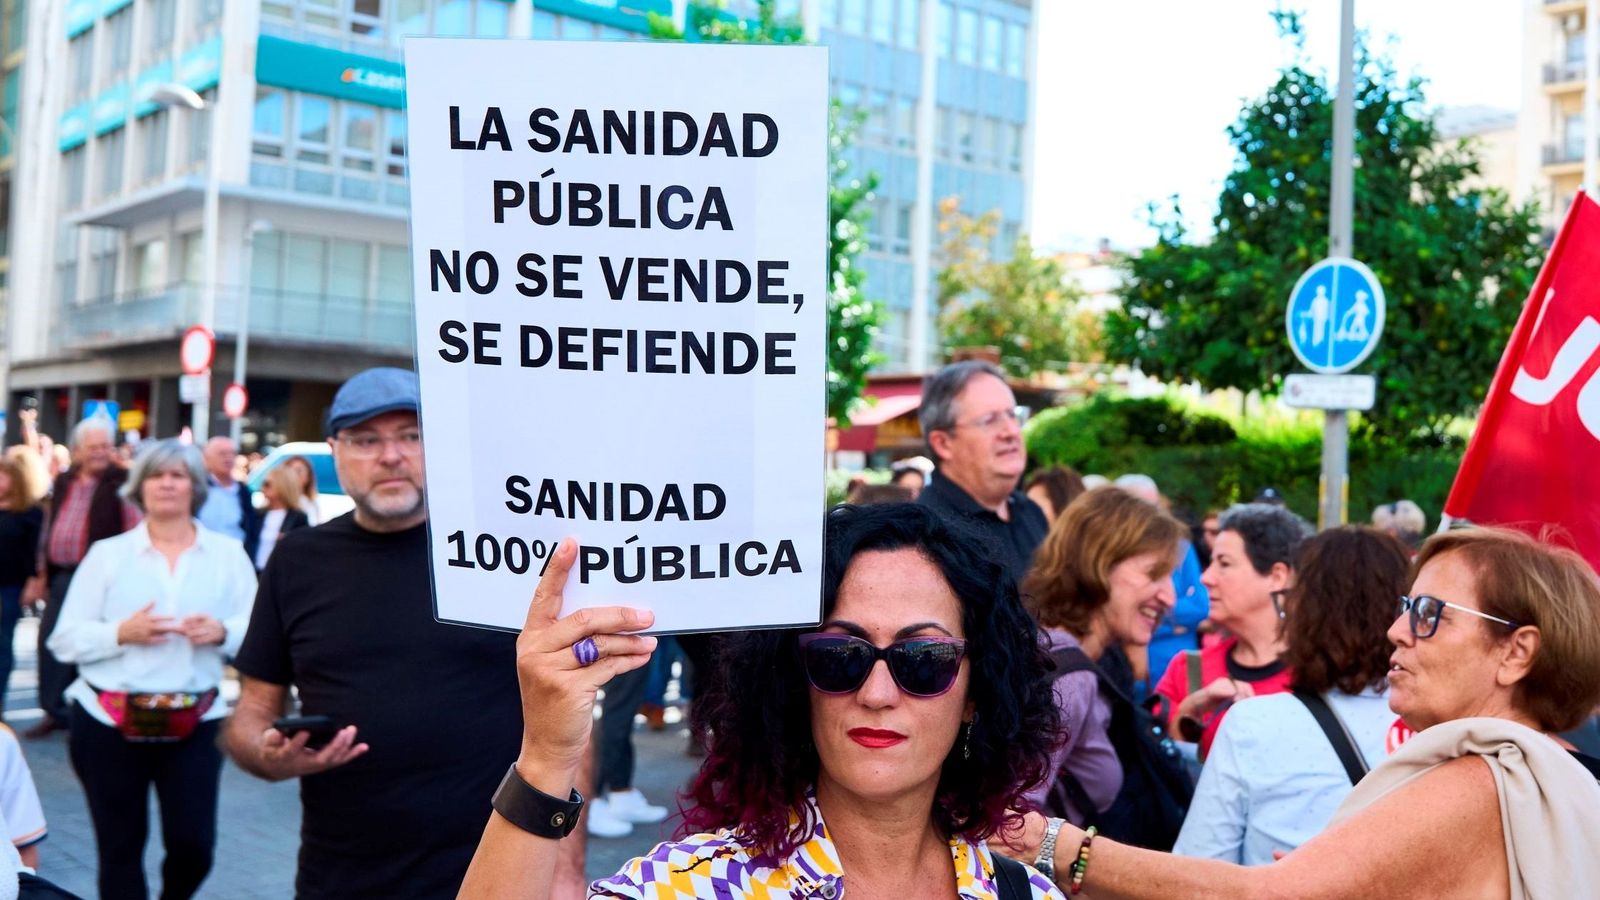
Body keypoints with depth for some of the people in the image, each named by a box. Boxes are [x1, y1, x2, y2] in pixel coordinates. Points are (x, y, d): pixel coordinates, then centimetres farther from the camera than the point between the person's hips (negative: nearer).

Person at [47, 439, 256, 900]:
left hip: (195, 722, 0)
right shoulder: (107, 553, 4)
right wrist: (121, 632, -16)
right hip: (110, 722, 0)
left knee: (193, 843, 0)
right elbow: (64, 640, 2)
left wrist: (222, 633, -17)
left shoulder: (228, 554, 6)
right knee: (120, 848, 7)